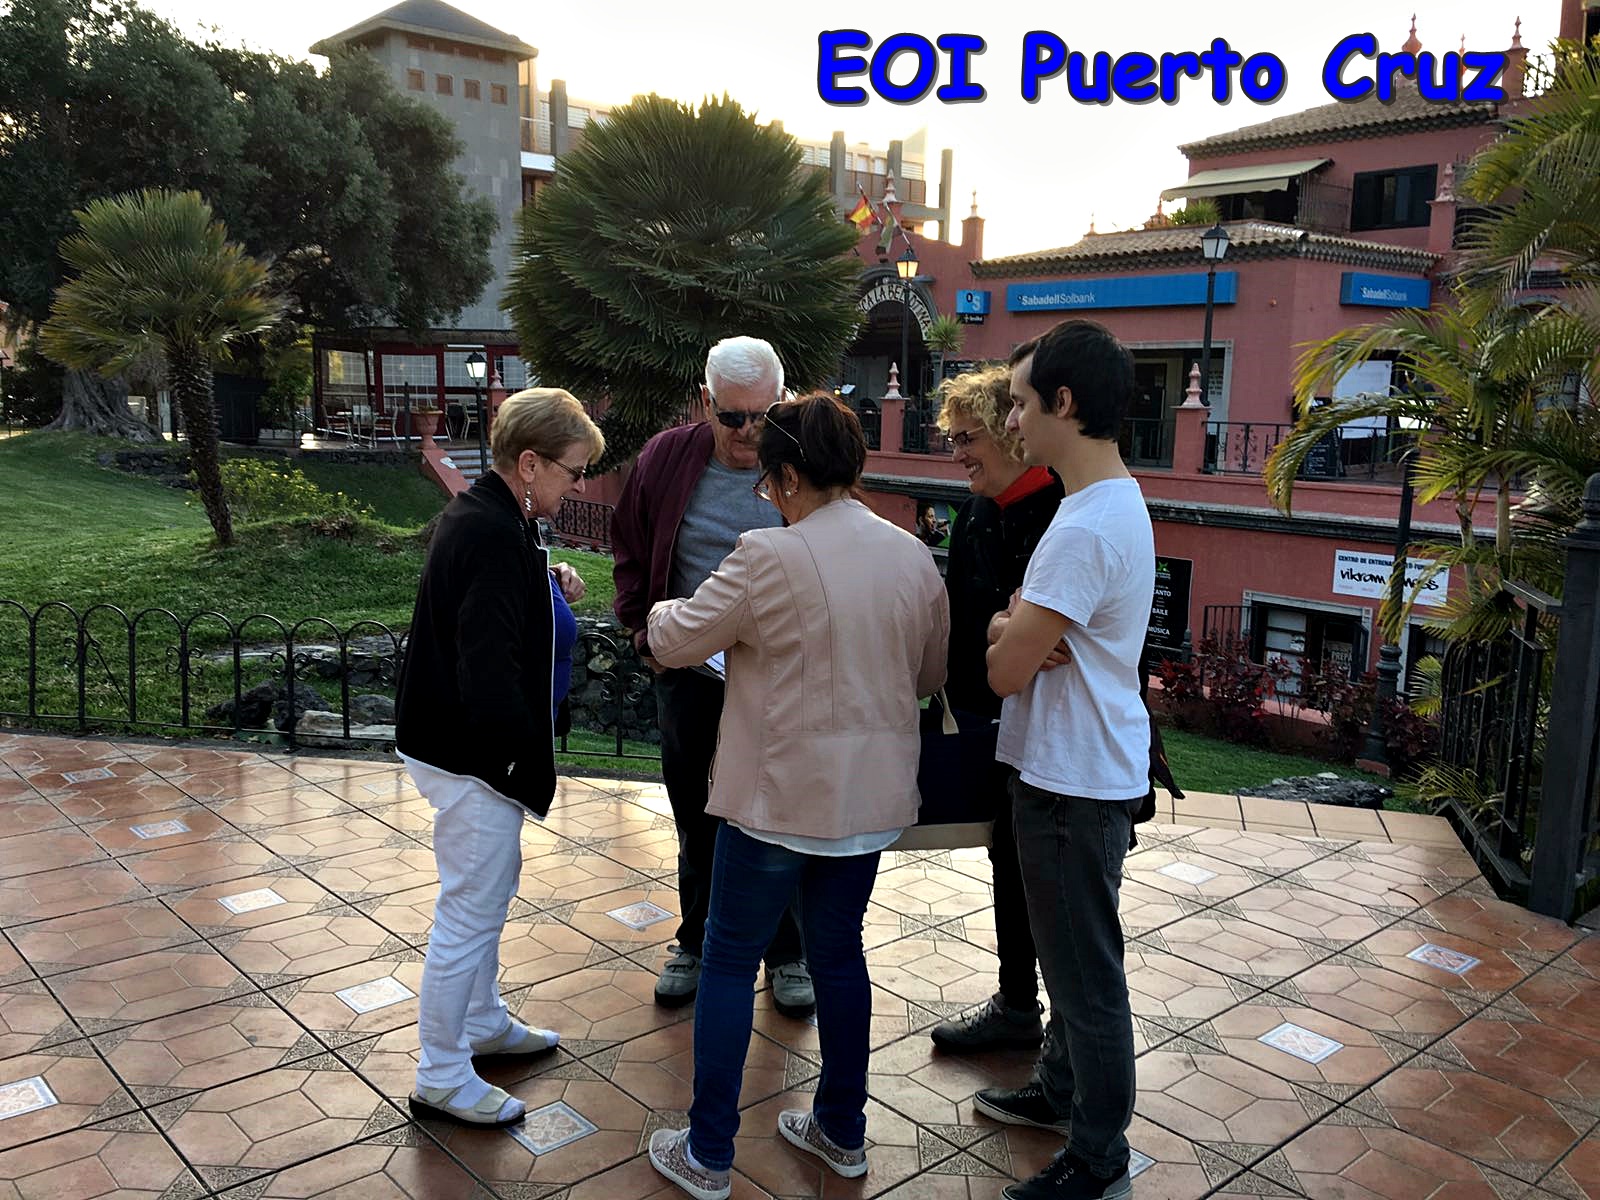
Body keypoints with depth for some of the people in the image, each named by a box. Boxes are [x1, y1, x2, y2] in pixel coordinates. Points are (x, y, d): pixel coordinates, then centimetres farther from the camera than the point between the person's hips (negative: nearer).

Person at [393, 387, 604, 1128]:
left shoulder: (485, 517, 6)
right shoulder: (492, 535, -25)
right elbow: (489, 673, -30)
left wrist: (552, 593, 0)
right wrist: (532, 763, -19)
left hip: (467, 749, 10)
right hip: (473, 756, -10)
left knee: (488, 894, 24)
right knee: (469, 912, 4)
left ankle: (484, 1023, 44)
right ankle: (440, 1080, 21)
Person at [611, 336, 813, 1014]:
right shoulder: (665, 460, -2)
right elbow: (629, 553, 11)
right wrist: (645, 628, 2)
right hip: (688, 673, 2)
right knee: (697, 817, 15)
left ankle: (787, 953, 28)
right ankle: (697, 942, 35)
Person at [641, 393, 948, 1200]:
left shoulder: (770, 557, -18)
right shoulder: (913, 557, 0)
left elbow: (675, 641, -8)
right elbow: (931, 673, 12)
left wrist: (663, 612, 14)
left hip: (780, 799, -6)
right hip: (872, 797, 6)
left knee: (729, 960, 10)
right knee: (838, 952, 20)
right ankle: (841, 1132, 35)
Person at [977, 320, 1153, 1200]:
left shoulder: (1085, 528, -25)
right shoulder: (1116, 502, 9)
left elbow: (1006, 670, -23)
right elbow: (1045, 631, 11)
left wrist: (1001, 630, -2)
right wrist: (1015, 627, -10)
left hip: (1075, 784, -10)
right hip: (1078, 768, 10)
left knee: (1086, 971, 5)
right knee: (1069, 954, 24)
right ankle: (1062, 1089, 42)